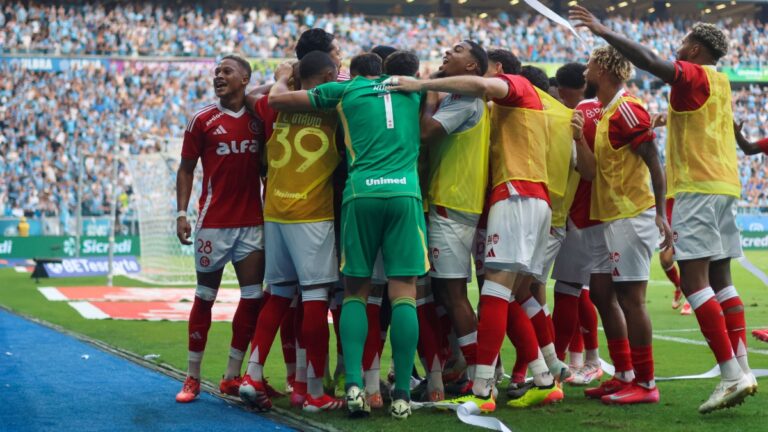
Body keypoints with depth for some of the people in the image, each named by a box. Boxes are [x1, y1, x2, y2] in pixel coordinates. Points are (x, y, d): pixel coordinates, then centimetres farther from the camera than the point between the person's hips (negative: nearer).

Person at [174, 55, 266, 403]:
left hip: (252, 222, 3)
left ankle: (232, 376, 11)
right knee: (205, 297, 3)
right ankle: (193, 377, 12)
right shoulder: (203, 120, -1)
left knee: (253, 297, 1)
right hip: (213, 222, -3)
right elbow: (186, 169, 3)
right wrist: (182, 213, -7)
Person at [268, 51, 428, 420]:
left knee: (355, 292, 9)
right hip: (406, 193, 0)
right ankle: (402, 394, -4)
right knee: (404, 294, 0)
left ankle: (354, 384, -6)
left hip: (361, 193, 0)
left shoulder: (344, 90, 13)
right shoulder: (409, 90, 19)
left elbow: (276, 99, 18)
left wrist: (283, 77, 38)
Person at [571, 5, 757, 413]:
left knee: (693, 280, -11)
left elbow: (651, 61, -22)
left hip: (697, 187, -9)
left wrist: (602, 30, -18)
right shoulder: (719, 81, 16)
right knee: (720, 279, 11)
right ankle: (741, 368, 8)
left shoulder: (694, 76, -8)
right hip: (725, 185, 9)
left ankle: (732, 375, -17)